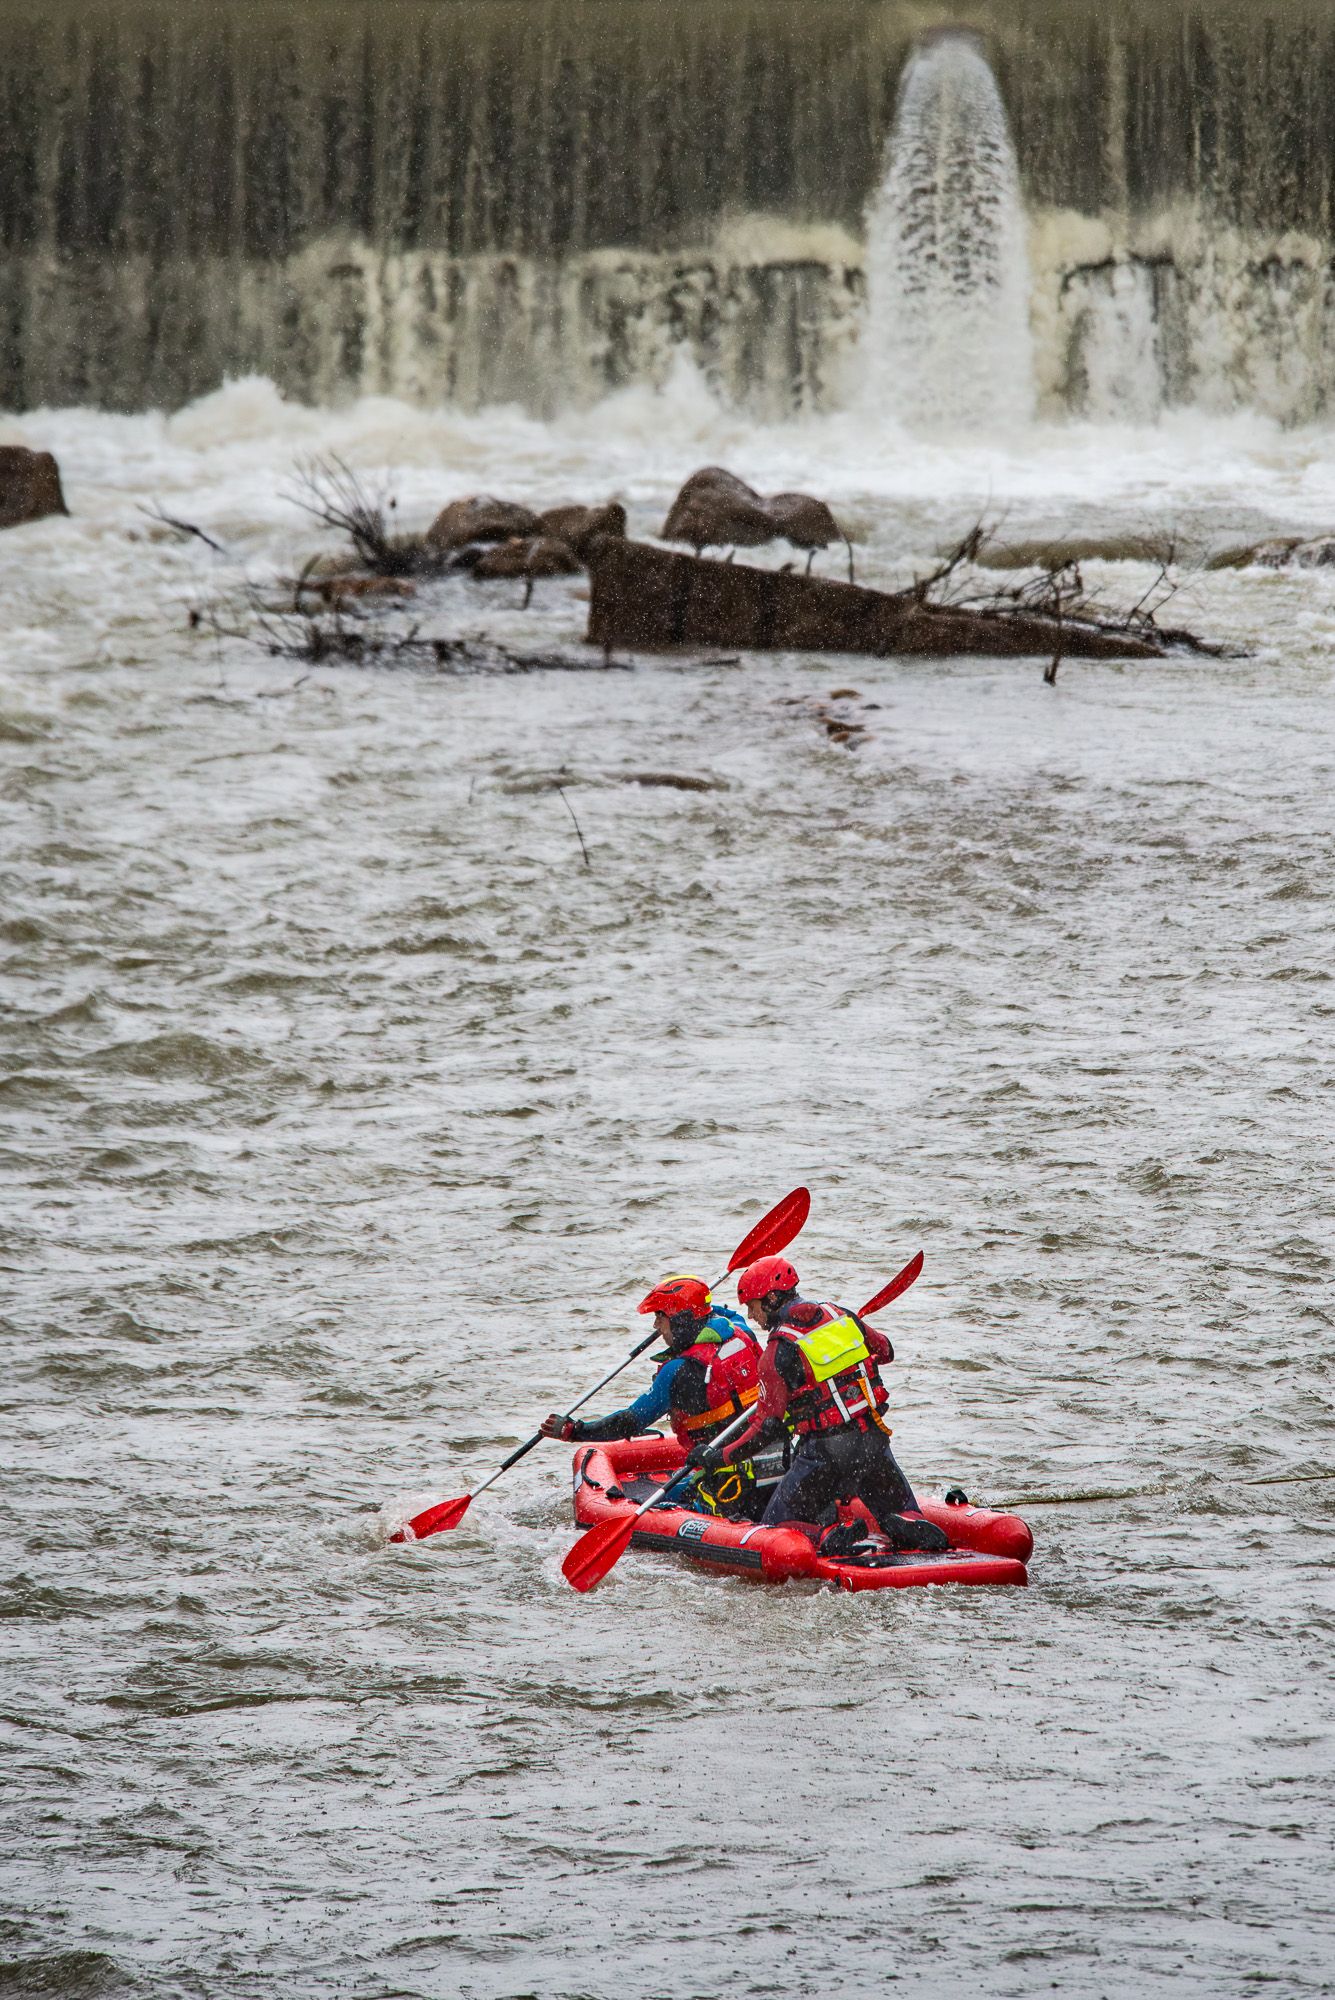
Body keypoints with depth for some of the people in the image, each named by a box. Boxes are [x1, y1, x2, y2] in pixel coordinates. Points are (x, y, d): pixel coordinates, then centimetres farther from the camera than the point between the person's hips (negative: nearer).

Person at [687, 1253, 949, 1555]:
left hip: (825, 1454, -5)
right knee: (907, 1520, 21)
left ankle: (835, 1537, -21)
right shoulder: (841, 1316, 6)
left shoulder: (779, 1352, -11)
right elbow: (885, 1351, 24)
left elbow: (767, 1423, -13)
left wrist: (718, 1456, -5)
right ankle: (910, 1530, -16)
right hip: (874, 1444, 5)